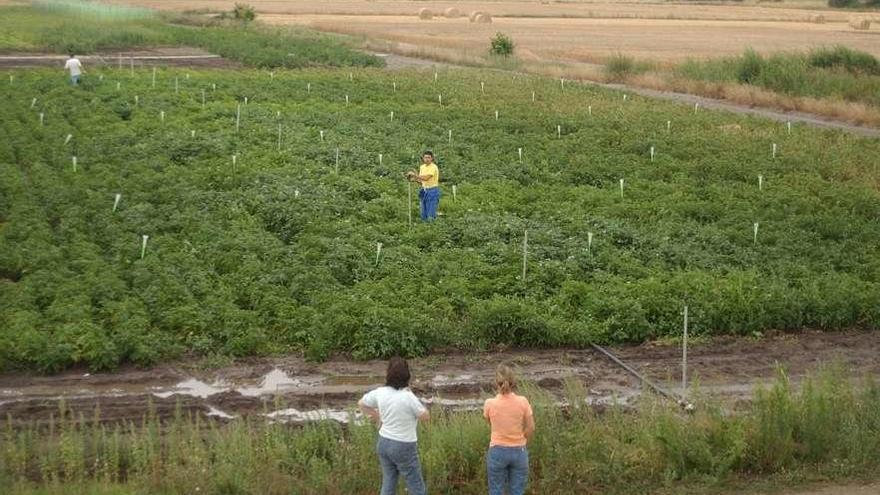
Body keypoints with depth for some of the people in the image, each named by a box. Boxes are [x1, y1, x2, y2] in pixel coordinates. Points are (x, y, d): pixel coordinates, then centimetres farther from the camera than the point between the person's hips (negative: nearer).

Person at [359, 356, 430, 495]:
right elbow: (426, 416, -11)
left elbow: (361, 403, 11)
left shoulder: (380, 392, -6)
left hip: (384, 443, 6)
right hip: (404, 447, -6)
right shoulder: (408, 397, -24)